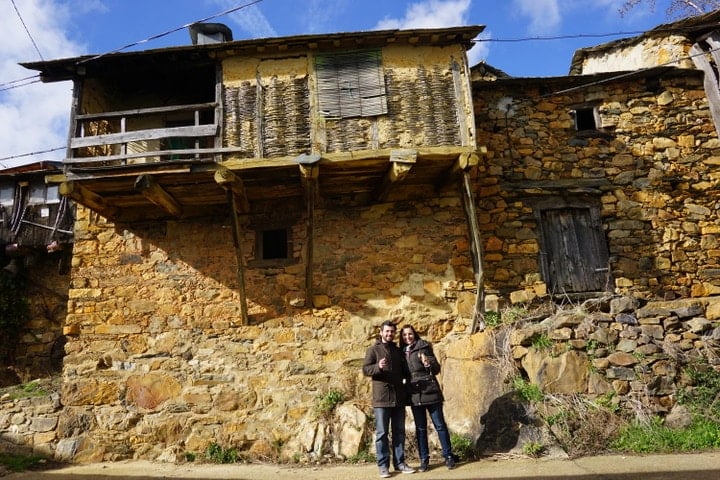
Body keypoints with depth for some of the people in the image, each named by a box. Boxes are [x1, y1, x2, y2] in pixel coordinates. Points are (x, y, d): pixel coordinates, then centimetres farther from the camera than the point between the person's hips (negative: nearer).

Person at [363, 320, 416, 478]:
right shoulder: (373, 350, 2)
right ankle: (383, 465, 5)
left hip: (399, 397, 5)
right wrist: (378, 367, -24)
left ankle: (399, 462, 18)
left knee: (399, 431, 10)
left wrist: (408, 380, 9)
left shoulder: (398, 350, 16)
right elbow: (365, 369, -8)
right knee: (382, 433, -1)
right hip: (381, 397, -5)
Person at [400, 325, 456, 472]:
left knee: (440, 425, 2)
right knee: (420, 428, 9)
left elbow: (437, 369, -7)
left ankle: (448, 456, 12)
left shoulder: (423, 347, -4)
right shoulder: (402, 352, 10)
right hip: (414, 395, 4)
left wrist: (427, 363, -26)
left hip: (430, 392, -4)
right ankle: (424, 459, 15)